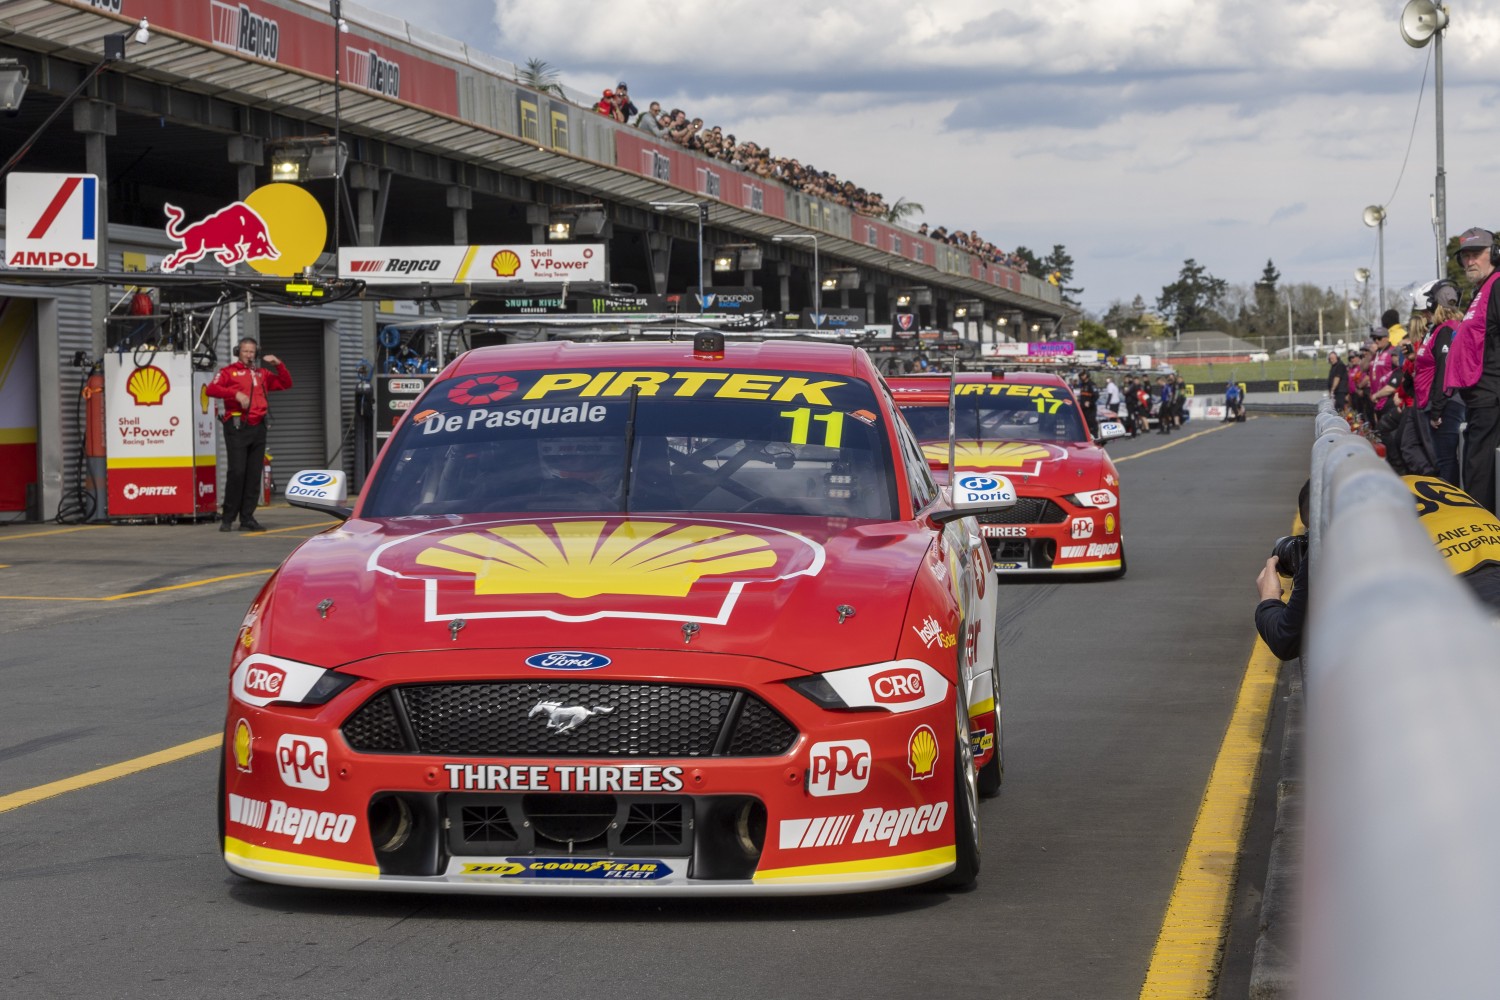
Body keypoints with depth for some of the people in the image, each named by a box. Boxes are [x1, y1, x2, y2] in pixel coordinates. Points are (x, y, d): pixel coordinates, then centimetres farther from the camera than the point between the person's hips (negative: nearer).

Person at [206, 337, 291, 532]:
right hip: (237, 427, -5)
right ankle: (228, 519, -7)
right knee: (237, 472, -11)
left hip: (258, 428, 5)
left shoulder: (262, 374, 21)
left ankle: (247, 519, 6)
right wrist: (236, 394, -20)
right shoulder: (229, 371, 6)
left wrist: (278, 365, 8)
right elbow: (212, 389, -9)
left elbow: (286, 384, 23)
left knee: (254, 475, 3)